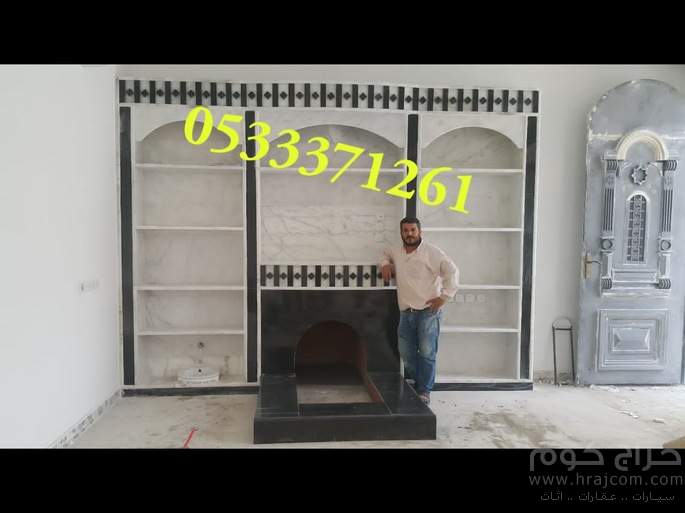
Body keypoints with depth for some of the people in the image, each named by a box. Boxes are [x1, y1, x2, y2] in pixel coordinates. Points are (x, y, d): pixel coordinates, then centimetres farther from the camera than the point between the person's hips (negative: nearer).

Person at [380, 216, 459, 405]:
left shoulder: (431, 252, -8)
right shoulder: (396, 252, 11)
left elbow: (452, 271, -13)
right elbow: (385, 253, 34)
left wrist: (444, 296, -16)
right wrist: (385, 263, 13)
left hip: (428, 311, -6)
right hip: (406, 313, 6)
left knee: (427, 353, -4)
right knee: (406, 353, 11)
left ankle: (424, 391, 8)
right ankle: (416, 384, 29)